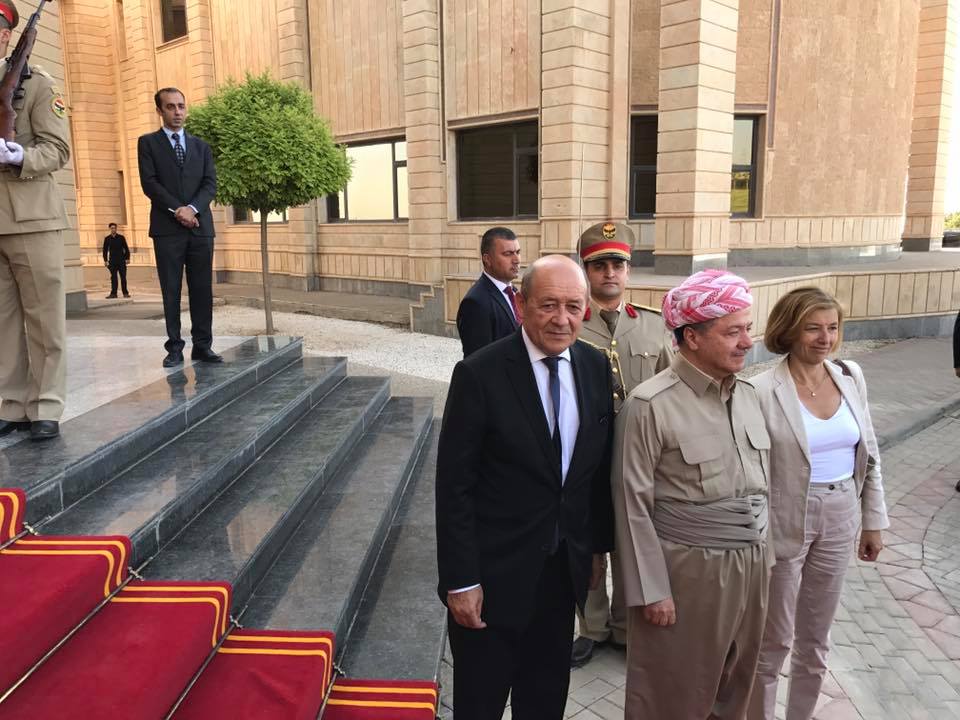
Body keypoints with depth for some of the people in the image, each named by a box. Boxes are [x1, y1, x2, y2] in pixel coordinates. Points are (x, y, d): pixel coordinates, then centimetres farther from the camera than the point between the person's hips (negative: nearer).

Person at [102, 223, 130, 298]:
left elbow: (126, 248, 6)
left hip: (121, 260, -1)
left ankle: (125, 293, 6)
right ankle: (113, 293, 2)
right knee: (113, 278, 1)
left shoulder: (121, 237, 5)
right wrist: (105, 260, 3)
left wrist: (127, 258, -1)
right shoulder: (107, 239, 7)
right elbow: (105, 250, 9)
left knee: (123, 277, 1)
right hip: (112, 261, 1)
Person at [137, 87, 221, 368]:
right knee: (171, 290, 0)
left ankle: (202, 345, 5)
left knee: (202, 289, 1)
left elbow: (211, 183, 5)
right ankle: (175, 347, 4)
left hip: (200, 226, 2)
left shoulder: (201, 146, 16)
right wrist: (177, 210, -13)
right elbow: (149, 183, -3)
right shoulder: (148, 143, 8)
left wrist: (192, 208, -12)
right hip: (167, 228, -2)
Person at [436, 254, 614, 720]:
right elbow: (454, 486, -15)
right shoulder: (479, 374, -18)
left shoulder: (596, 368, -1)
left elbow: (600, 468, 8)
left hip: (564, 571, 5)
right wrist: (459, 580, -15)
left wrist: (598, 546, 12)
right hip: (494, 575, -4)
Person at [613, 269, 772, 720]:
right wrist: (651, 591, -13)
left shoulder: (748, 395, 4)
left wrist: (763, 550, 13)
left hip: (752, 566, 6)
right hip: (688, 570, -6)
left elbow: (760, 483, 13)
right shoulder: (650, 406, -17)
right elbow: (633, 505, -15)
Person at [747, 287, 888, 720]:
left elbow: (869, 454, 9)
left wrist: (873, 520, 10)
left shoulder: (851, 377, 1)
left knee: (816, 639, 20)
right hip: (784, 524, -5)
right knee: (774, 641, 10)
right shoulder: (763, 390, -17)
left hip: (839, 521, 5)